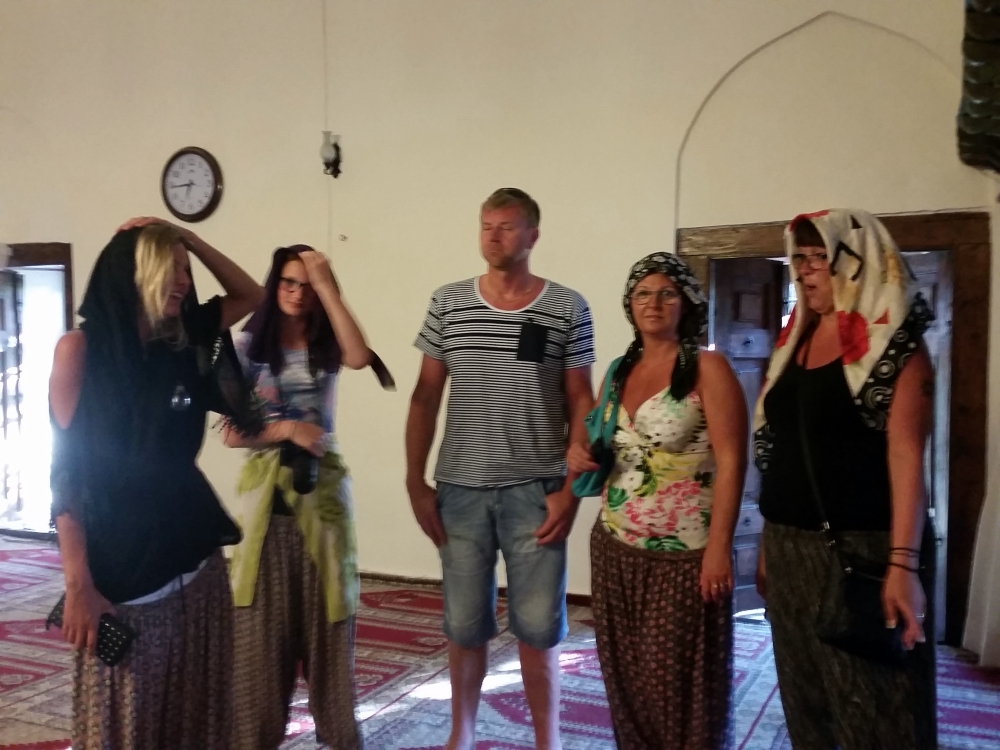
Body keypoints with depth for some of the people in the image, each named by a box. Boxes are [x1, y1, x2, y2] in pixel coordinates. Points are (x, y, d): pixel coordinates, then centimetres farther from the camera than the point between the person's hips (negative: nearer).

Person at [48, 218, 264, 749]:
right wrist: (78, 584, -13)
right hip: (119, 564, -4)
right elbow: (65, 471, -9)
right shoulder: (81, 348, -8)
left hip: (195, 558, 5)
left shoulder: (182, 343, 5)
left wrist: (192, 240, 2)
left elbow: (250, 296, 17)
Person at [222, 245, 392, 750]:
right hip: (266, 489, -1)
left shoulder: (327, 346, 4)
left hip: (322, 488, 1)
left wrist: (327, 286, -17)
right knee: (263, 622, 5)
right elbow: (232, 433, -2)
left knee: (327, 618, 8)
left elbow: (360, 358, -21)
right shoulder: (249, 346, 1)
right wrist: (286, 428, -17)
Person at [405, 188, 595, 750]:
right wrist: (416, 481, 1)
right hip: (460, 490, 2)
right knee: (464, 623, 11)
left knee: (539, 626, 5)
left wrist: (571, 489, -6)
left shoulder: (567, 308, -1)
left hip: (535, 490, -1)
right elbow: (425, 398, 6)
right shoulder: (448, 303, 4)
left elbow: (580, 403, 1)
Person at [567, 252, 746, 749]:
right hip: (613, 547, 6)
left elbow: (730, 462, -13)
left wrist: (719, 547, -17)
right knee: (623, 674, 14)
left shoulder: (708, 369, -8)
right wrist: (580, 453, 0)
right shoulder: (618, 372, 11)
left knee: (674, 680, 2)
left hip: (682, 555, -6)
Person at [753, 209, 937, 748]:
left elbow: (906, 455, -15)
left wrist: (904, 562, -22)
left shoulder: (895, 345, -7)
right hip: (791, 546, 7)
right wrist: (770, 543, 14)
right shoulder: (795, 340, 12)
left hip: (863, 546, -7)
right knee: (806, 704, 17)